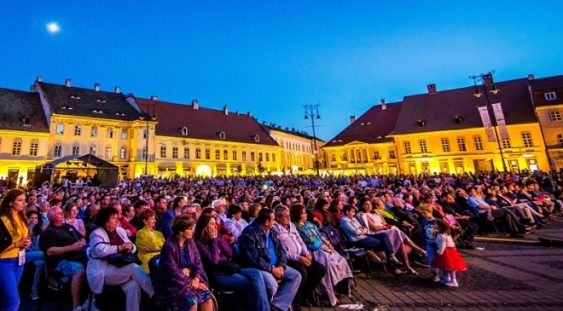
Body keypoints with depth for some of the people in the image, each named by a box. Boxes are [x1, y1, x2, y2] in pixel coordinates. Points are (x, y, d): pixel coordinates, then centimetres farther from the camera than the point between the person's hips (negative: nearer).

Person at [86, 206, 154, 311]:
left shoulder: (120, 231, 16)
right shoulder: (97, 234, -1)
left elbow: (133, 249, 17)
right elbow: (101, 251, -23)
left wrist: (130, 246, -6)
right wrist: (120, 247, -14)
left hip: (122, 268, 5)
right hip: (104, 271, -5)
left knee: (133, 285, -27)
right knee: (134, 268, -30)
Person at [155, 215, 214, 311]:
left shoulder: (190, 242, 3)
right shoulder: (169, 246, -16)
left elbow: (198, 262, 5)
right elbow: (173, 272, -18)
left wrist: (196, 278, -12)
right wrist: (189, 283, -17)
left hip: (190, 279, 5)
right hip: (172, 283, -5)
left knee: (207, 296, -17)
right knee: (191, 300, -29)